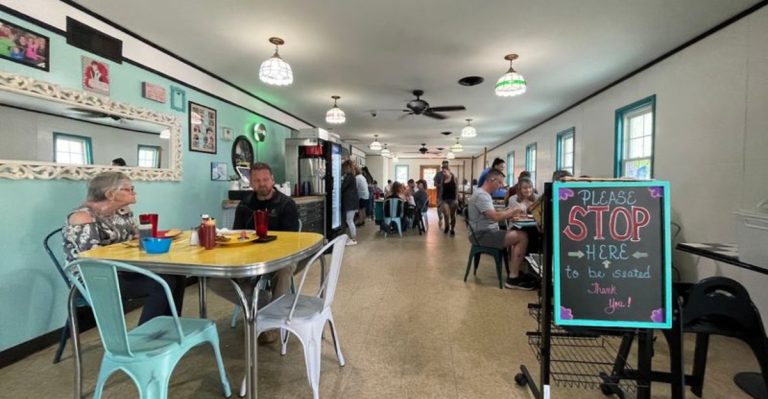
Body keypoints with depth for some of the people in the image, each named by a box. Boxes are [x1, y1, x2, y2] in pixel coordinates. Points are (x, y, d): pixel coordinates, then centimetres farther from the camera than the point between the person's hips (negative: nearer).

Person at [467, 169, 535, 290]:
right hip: (482, 235, -11)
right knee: (523, 236, -16)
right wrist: (512, 211, -11)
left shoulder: (484, 194, 17)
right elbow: (495, 217, -27)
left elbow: (492, 214, 17)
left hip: (487, 232, 11)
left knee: (518, 234, 11)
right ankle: (513, 278, -11)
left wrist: (509, 213, 1)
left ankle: (515, 272, 11)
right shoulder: (481, 195, -18)